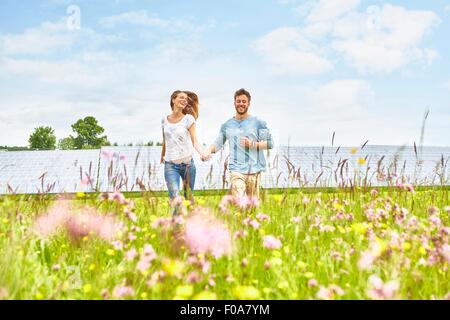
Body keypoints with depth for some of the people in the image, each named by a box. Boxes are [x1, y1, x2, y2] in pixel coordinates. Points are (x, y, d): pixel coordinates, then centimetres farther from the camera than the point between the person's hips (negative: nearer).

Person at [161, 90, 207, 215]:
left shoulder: (188, 119, -1)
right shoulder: (165, 120, 8)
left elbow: (194, 141, -6)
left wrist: (202, 153, -24)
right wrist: (162, 155, 31)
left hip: (187, 163, -1)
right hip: (170, 165, 1)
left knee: (189, 198, 9)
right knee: (175, 200, -14)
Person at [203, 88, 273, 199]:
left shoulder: (258, 123, 7)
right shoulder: (227, 125, 15)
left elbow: (270, 143, 4)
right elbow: (218, 144, 19)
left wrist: (252, 144, -11)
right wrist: (208, 151, -2)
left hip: (254, 169, 0)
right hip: (236, 169, 0)